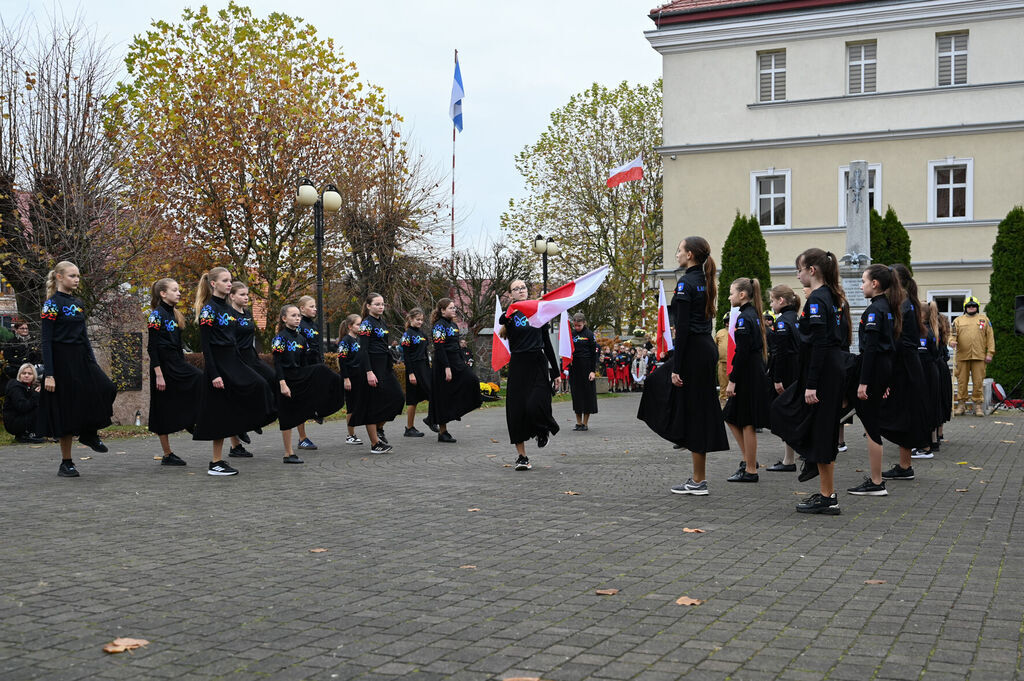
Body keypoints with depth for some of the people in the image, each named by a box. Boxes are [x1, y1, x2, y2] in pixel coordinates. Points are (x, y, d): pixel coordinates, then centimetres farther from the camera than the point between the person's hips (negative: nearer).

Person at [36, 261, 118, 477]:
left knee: (106, 390, -16)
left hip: (82, 358, 7)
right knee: (67, 411, -2)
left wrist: (93, 363, 14)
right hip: (62, 361, -6)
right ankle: (66, 463, 8)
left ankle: (89, 433, 6)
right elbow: (46, 340, -11)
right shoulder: (52, 304, -7)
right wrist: (48, 374, -16)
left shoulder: (78, 304, 14)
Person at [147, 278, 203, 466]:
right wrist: (158, 374, -20)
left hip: (178, 365, 8)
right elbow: (152, 346, -15)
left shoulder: (174, 314, 16)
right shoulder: (157, 314, -10)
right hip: (163, 365, -8)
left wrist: (183, 367, 20)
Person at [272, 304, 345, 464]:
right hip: (286, 379, -7)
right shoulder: (280, 338, -10)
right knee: (288, 417, -3)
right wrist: (282, 384, -23)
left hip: (300, 377, 7)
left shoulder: (301, 338, 11)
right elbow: (277, 363, -16)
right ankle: (288, 454, 4)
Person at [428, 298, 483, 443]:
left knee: (472, 380, -12)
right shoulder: (439, 325, -11)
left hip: (456, 362, 8)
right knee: (444, 398, -3)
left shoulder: (453, 325, 16)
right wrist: (446, 368, -23)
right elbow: (439, 348, -18)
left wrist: (464, 362, 14)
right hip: (443, 363, -8)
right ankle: (442, 431, 5)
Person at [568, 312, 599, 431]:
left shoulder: (589, 334, -3)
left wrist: (593, 371, -13)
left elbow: (595, 353, -5)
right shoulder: (571, 334, 10)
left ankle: (585, 423, 6)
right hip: (574, 368, 4)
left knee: (587, 393, -1)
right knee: (576, 394, 6)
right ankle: (578, 422, 12)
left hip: (586, 368, -4)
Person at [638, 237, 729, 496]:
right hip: (708, 346, 9)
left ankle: (699, 481, 5)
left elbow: (683, 328, -19)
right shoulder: (704, 281, 12)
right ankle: (685, 436, 27)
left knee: (694, 411, -3)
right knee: (657, 381, 25)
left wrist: (676, 367, -18)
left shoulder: (685, 283, -15)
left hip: (693, 352, -9)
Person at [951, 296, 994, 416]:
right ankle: (961, 404, 10)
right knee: (962, 381, 2)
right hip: (962, 356, 1)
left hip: (979, 356, 0)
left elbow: (990, 337, 10)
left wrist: (990, 353, 1)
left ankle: (978, 404, 7)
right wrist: (952, 341, -17)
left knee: (978, 381, -1)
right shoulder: (958, 320, 14)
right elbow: (953, 334, 7)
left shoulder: (984, 319, 13)